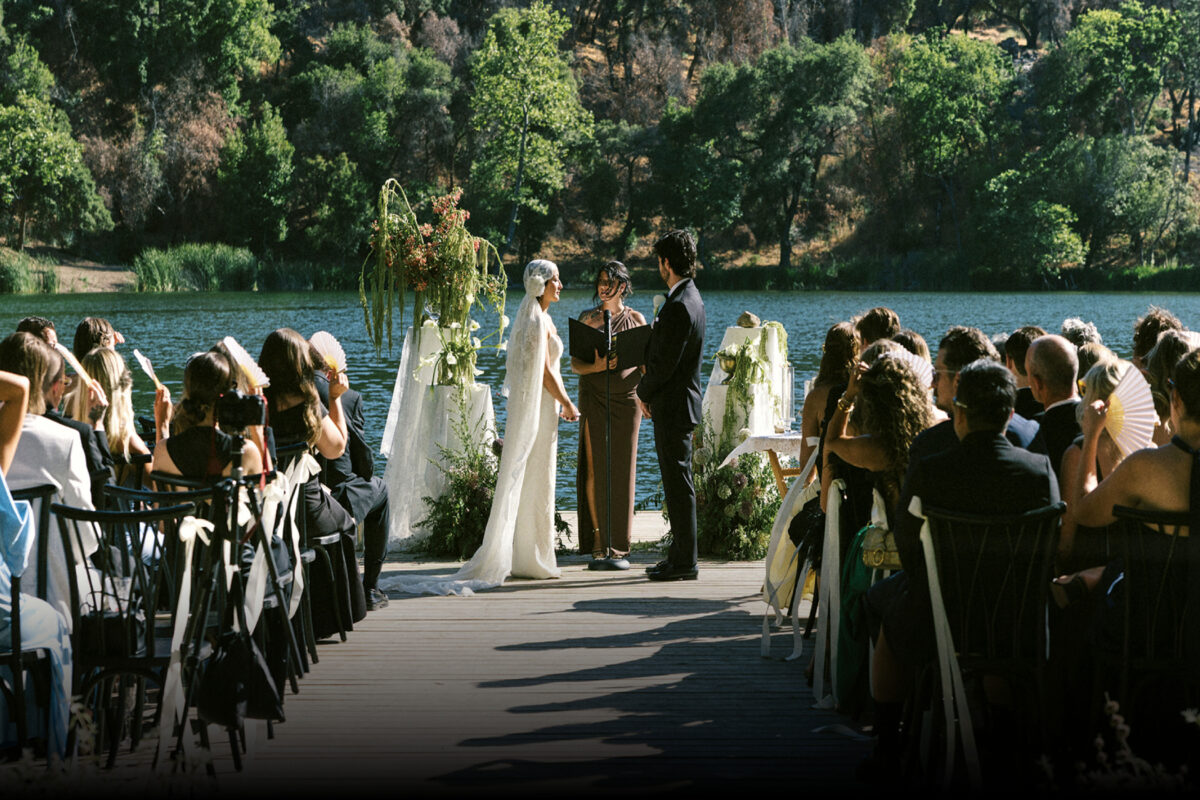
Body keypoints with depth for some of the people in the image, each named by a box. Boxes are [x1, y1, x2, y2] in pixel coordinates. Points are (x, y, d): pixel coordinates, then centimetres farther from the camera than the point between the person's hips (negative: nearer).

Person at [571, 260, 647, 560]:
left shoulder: (635, 319, 8)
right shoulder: (587, 318, 6)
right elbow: (575, 364, 1)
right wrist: (596, 366, -20)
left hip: (625, 398, 0)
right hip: (594, 398, 0)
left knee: (622, 467, 0)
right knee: (595, 466, -4)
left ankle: (619, 541, 7)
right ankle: (596, 537, 3)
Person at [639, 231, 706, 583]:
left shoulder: (679, 306, -21)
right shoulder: (690, 297, 12)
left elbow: (665, 364, -20)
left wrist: (644, 391, -5)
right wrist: (650, 389, 7)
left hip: (673, 407, -10)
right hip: (678, 404, 10)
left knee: (678, 484, -5)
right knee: (677, 484, 15)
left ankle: (684, 563, -1)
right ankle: (680, 555, 22)